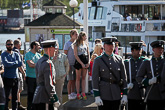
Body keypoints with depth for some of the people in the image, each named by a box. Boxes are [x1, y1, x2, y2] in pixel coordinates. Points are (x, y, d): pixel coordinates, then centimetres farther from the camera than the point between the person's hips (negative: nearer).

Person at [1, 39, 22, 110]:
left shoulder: (16, 54, 11)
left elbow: (20, 64, -4)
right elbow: (6, 64, -18)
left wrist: (10, 64, -11)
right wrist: (15, 62, -7)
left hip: (15, 78, 4)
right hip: (7, 78, -4)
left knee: (15, 96, 9)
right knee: (6, 96, -3)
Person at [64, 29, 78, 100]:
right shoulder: (67, 44, -7)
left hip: (75, 64, 7)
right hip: (70, 64, -7)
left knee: (74, 80, 10)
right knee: (70, 80, -5)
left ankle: (73, 93, 17)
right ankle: (69, 95, 0)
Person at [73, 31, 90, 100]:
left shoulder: (86, 44, 13)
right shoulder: (76, 44, -3)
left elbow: (88, 54, 13)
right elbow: (76, 55, -8)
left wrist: (88, 62, -3)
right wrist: (82, 63, -14)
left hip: (85, 61, 5)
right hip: (79, 61, -4)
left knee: (84, 78, 5)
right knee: (78, 78, 1)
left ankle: (83, 93, 7)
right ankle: (78, 94, 4)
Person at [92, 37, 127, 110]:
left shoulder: (119, 60, 7)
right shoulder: (98, 60, 0)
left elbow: (124, 78, 8)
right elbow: (95, 79, -4)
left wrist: (124, 95, 2)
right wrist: (97, 96, -11)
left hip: (116, 95, 3)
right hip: (103, 95, -3)